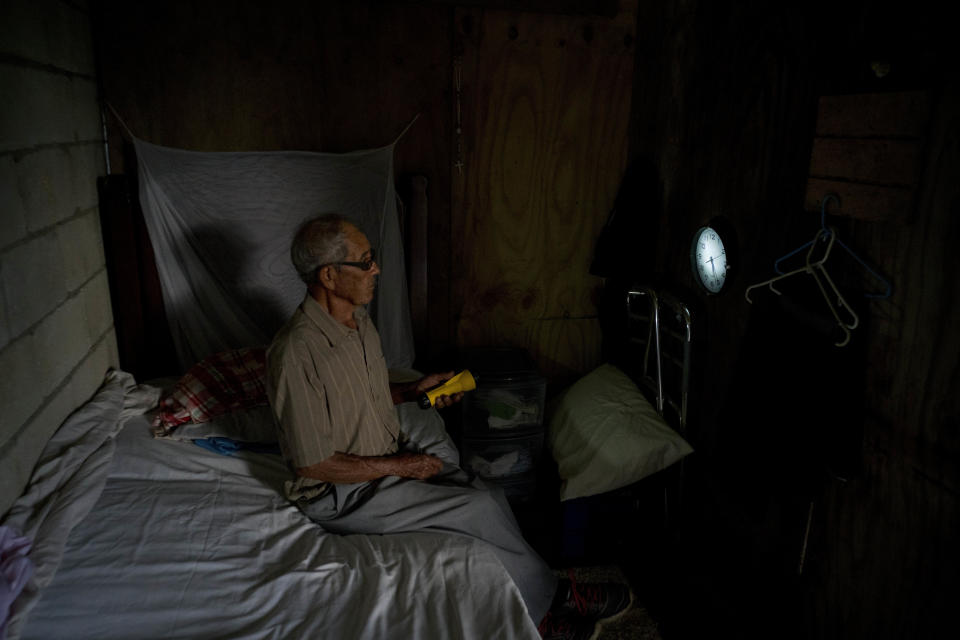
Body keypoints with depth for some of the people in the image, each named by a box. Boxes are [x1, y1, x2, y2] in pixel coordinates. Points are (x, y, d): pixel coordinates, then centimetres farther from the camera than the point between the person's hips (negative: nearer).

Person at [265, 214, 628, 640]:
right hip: (343, 492, -7)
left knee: (489, 497, -11)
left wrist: (414, 391, -1)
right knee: (481, 510, -15)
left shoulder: (358, 318, 1)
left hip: (389, 456, 8)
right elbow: (312, 464, -23)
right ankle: (549, 598, 9)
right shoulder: (296, 353, -27)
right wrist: (398, 466, -17)